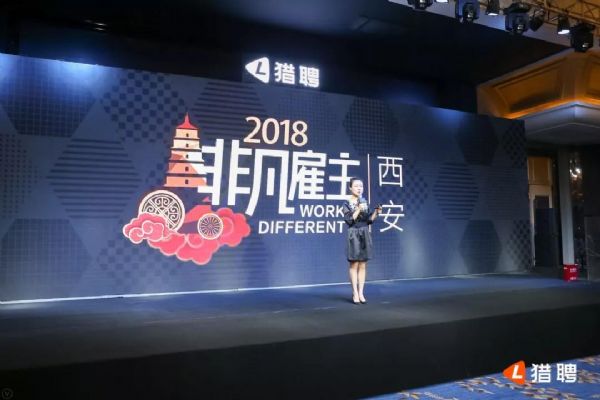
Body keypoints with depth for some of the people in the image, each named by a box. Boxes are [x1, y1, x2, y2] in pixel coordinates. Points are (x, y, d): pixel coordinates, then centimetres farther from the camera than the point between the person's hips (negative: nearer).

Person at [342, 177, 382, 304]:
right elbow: (349, 220, -14)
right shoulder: (347, 203, -4)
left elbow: (369, 221, 9)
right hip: (354, 234, -4)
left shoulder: (365, 202, 9)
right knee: (354, 265, -1)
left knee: (363, 265, 6)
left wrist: (376, 212, -6)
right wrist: (358, 209, -20)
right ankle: (355, 293, 7)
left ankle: (361, 293, 12)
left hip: (365, 234, 4)